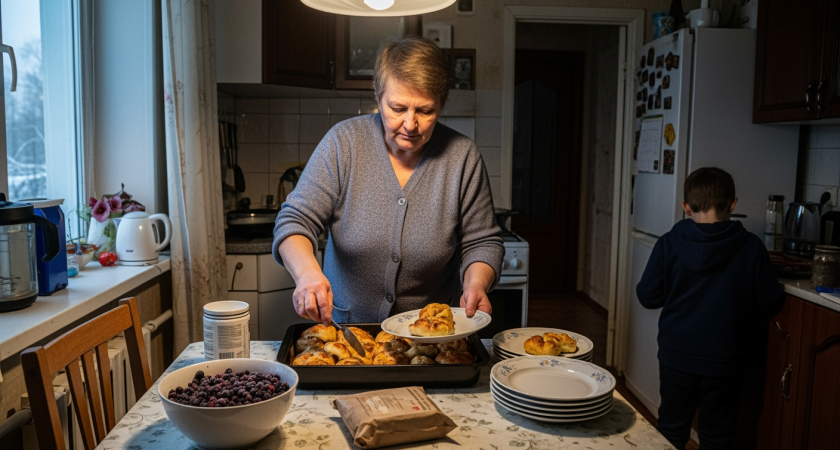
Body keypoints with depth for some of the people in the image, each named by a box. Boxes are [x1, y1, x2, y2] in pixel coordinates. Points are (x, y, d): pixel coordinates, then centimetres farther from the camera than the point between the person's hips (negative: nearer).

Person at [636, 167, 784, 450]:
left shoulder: (669, 244, -10)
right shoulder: (751, 247, -10)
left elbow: (647, 297, -6)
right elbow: (770, 302, -5)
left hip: (676, 355, 1)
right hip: (724, 359, 0)